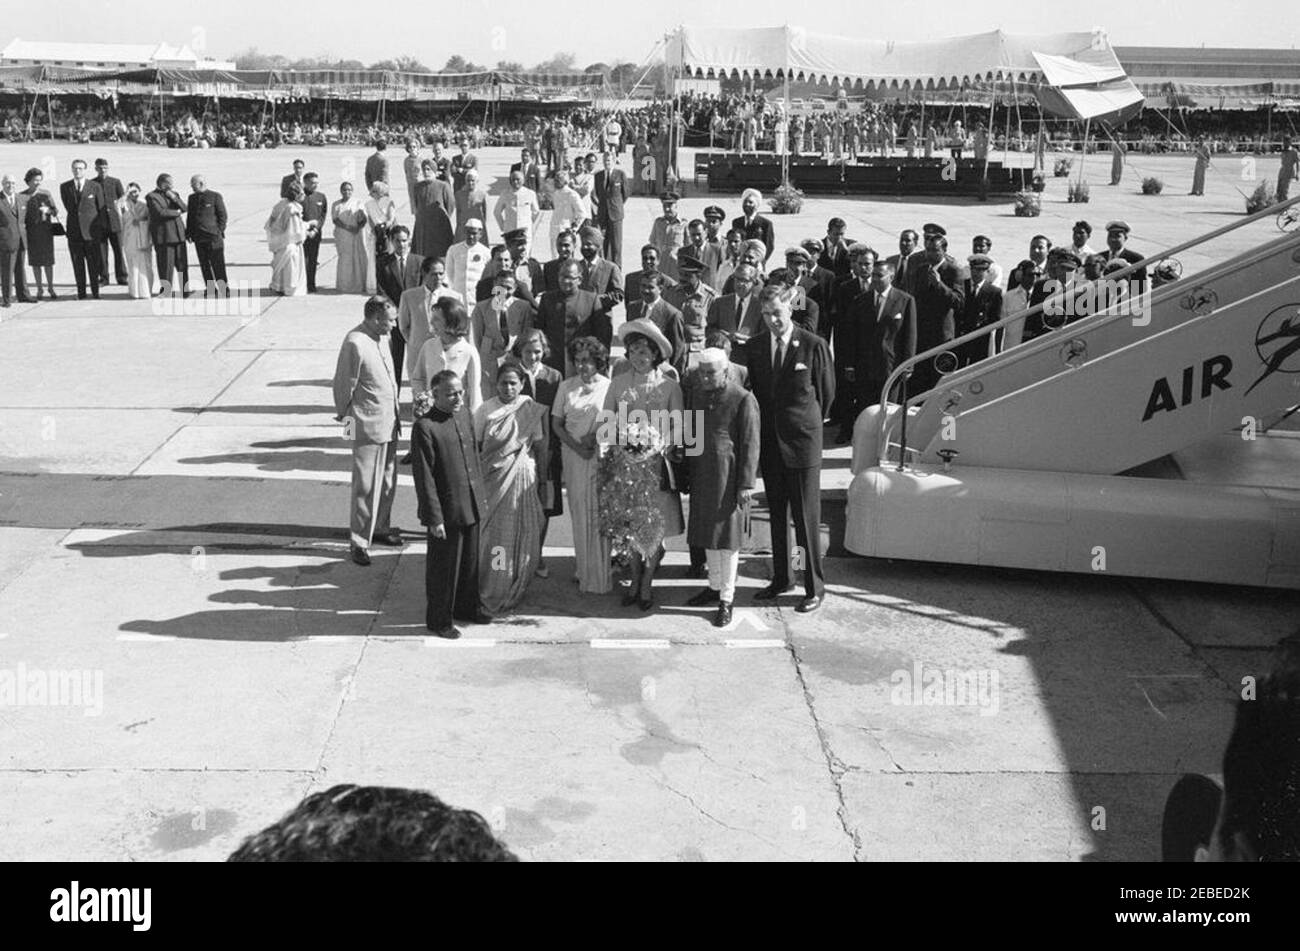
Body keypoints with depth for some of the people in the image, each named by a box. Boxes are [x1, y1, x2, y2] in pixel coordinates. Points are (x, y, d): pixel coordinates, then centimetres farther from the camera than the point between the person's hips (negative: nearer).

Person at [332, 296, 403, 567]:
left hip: (389, 420, 9)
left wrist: (396, 412, 16)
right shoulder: (355, 343, -20)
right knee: (366, 485, -2)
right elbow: (344, 384, -13)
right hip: (368, 425, -8)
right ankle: (358, 541, 7)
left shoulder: (382, 337, 7)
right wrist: (344, 416, -4)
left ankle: (380, 528, 33)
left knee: (388, 480, 17)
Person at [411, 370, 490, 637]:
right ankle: (439, 619, 24)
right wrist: (434, 518, -18)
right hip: (447, 509, -7)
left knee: (470, 560, 21)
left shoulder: (465, 415, 4)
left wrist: (482, 495, 16)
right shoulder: (424, 427, -19)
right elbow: (424, 477, -18)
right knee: (443, 566, 7)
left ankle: (467, 606, 40)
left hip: (471, 505, 7)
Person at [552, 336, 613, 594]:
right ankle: (582, 569, 15)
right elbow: (556, 423, 8)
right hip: (573, 456, 3)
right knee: (579, 513, 5)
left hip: (601, 455, -2)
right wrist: (576, 446, -7)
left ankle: (598, 577, 2)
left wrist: (596, 437, -14)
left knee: (597, 514, -4)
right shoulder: (566, 387, 8)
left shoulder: (609, 387, 0)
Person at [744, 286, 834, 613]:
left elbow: (827, 392, 3)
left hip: (802, 442, -4)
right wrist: (766, 426, 13)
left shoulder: (814, 345, -7)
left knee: (807, 518, -1)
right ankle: (780, 580, 25)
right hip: (769, 442, 5)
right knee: (776, 515, 13)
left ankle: (814, 588, 9)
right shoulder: (754, 347, 5)